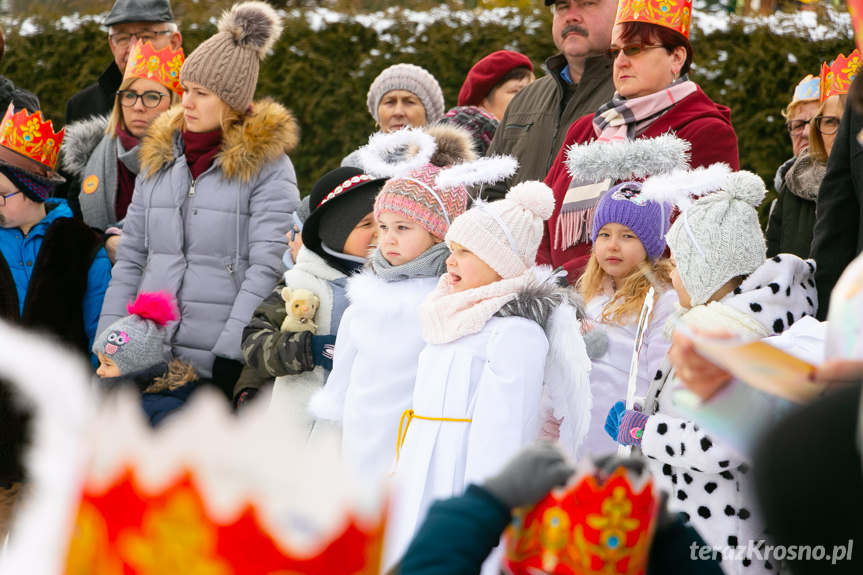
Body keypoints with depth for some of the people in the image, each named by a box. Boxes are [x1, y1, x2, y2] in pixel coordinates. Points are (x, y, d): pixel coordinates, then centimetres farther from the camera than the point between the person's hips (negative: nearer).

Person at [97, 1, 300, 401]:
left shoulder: (266, 165, -2)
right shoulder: (159, 156, 14)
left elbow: (266, 267, -9)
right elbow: (130, 257, 15)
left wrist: (231, 354, -15)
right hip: (148, 359, 5)